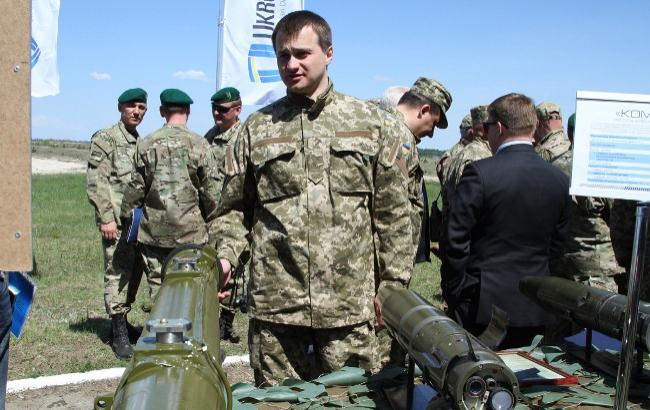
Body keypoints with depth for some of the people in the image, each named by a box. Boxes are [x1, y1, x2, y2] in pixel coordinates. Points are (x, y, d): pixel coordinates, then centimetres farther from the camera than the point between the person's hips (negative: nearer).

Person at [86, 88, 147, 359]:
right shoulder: (105, 139, -2)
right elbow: (96, 182, -9)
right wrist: (106, 218, -15)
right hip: (117, 221, -7)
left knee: (135, 273, 10)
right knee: (117, 273, -6)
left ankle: (122, 320, 24)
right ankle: (119, 334, -2)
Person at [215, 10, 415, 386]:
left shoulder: (372, 122, 5)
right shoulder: (257, 128, 8)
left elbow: (393, 213, 5)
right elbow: (235, 207, 12)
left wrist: (393, 284, 3)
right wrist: (225, 256, -5)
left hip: (350, 304, -1)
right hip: (274, 304, 1)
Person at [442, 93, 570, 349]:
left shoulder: (480, 173, -15)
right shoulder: (558, 179, 2)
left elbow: (457, 239, -13)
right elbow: (556, 244, 9)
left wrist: (453, 290, -1)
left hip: (482, 304, -5)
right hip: (534, 308, 5)